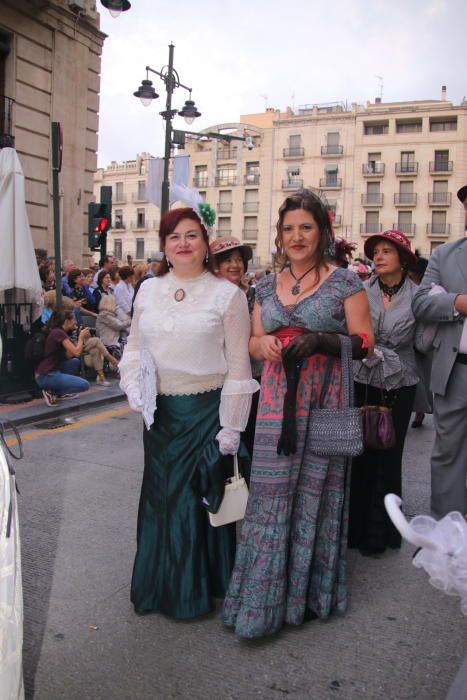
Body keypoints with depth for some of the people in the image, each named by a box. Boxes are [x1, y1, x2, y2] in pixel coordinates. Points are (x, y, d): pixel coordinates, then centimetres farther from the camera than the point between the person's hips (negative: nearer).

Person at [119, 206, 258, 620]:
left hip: (206, 410, -4)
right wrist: (135, 388, -4)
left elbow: (238, 366, -9)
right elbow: (135, 346, 14)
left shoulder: (227, 294, -8)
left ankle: (196, 589, 28)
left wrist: (230, 428, -11)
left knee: (200, 495, 6)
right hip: (160, 411, 4)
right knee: (160, 496, 14)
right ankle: (160, 586, 36)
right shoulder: (149, 290, 5)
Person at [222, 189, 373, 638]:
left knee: (314, 492, 3)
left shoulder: (344, 282, 1)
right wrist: (264, 343, -6)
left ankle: (309, 590, 22)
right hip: (276, 402, 4)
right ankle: (264, 596, 19)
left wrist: (323, 341, -19)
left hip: (323, 401, -3)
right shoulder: (267, 287, 13)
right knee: (270, 495, 3)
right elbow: (252, 342, 17)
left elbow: (364, 342, -2)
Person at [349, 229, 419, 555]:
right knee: (359, 454, 3)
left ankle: (380, 531, 23)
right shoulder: (361, 291, 0)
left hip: (399, 385, 0)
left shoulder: (417, 295, -1)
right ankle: (356, 525, 21)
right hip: (362, 382, 0)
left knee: (388, 456, 7)